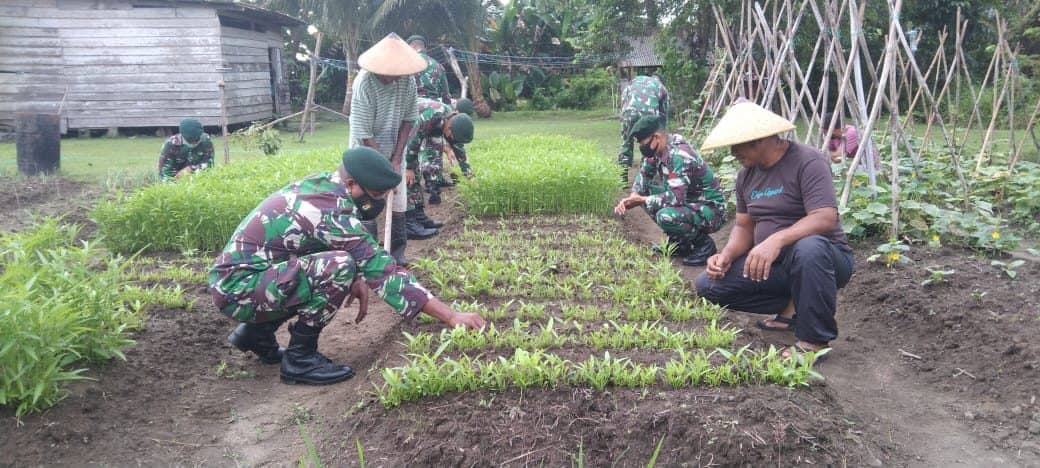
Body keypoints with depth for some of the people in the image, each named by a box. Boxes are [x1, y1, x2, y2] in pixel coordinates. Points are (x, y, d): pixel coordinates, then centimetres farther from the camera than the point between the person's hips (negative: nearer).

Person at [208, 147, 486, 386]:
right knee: (338, 268, -25)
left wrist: (355, 278, -3)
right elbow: (382, 270, -25)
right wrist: (451, 317, -23)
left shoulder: (321, 184, 2)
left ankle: (257, 331, 18)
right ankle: (299, 359, -8)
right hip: (237, 288, -9)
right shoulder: (332, 210, -24)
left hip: (238, 272, 9)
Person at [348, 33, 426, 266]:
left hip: (393, 151, 5)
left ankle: (397, 251, 17)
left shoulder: (407, 80, -13)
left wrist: (396, 159, -8)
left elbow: (407, 120, -3)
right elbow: (364, 135, -24)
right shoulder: (364, 83, -27)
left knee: (398, 201, 6)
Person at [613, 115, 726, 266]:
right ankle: (679, 242, 11)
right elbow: (644, 175, 11)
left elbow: (676, 198, -35)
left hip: (711, 210, -9)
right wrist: (631, 198, -9)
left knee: (666, 217, -33)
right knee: (646, 193, 3)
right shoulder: (657, 150, -2)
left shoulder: (679, 156, -28)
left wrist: (641, 200, -22)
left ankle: (704, 243, -5)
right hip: (689, 201, 9)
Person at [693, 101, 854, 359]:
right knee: (707, 284, -8)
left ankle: (815, 339, -20)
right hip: (771, 264, 7)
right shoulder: (746, 174, 7)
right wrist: (727, 255, -9)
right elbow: (744, 226, 12)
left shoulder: (807, 162, -16)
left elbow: (826, 219, -28)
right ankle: (793, 306, 2)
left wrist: (776, 240, -42)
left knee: (809, 247, -42)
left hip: (824, 257, -7)